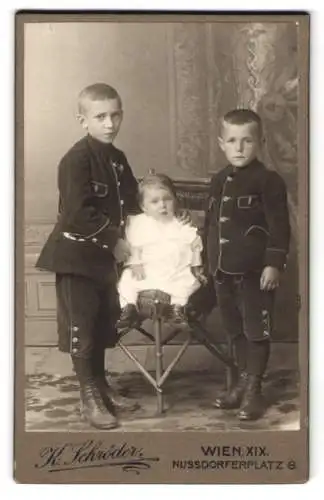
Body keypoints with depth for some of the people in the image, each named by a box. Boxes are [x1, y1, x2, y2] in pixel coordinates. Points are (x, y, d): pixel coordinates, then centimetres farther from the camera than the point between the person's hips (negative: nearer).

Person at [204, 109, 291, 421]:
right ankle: (243, 381, 29)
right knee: (235, 330, 16)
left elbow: (279, 227, -13)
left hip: (256, 271, -7)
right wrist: (207, 260, 17)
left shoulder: (268, 181, -10)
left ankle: (253, 389, 13)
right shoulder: (218, 181, 10)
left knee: (256, 331, 2)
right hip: (223, 271, 7)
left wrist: (274, 264, -19)